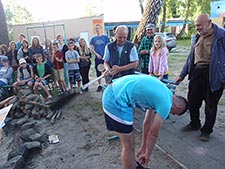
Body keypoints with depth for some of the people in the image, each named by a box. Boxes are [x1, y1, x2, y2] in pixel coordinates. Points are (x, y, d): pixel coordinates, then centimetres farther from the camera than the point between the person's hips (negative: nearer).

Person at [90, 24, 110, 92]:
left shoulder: (105, 37, 3)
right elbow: (91, 48, 4)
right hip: (97, 58, 2)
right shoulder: (93, 39, 7)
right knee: (98, 73, 9)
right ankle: (99, 85, 20)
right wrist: (97, 54, -10)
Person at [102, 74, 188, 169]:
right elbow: (153, 135, 3)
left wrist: (143, 148, 33)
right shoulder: (166, 104, -6)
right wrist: (147, 155, 21)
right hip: (117, 99, -10)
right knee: (128, 147, 6)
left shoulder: (161, 94, 20)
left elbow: (147, 124, 26)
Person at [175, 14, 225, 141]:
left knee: (211, 105, 10)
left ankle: (207, 130, 28)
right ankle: (194, 124, 37)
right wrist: (182, 75, 16)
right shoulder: (198, 37, 12)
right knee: (193, 101, 14)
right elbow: (191, 57, 16)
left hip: (213, 75, -6)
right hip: (197, 72, 6)